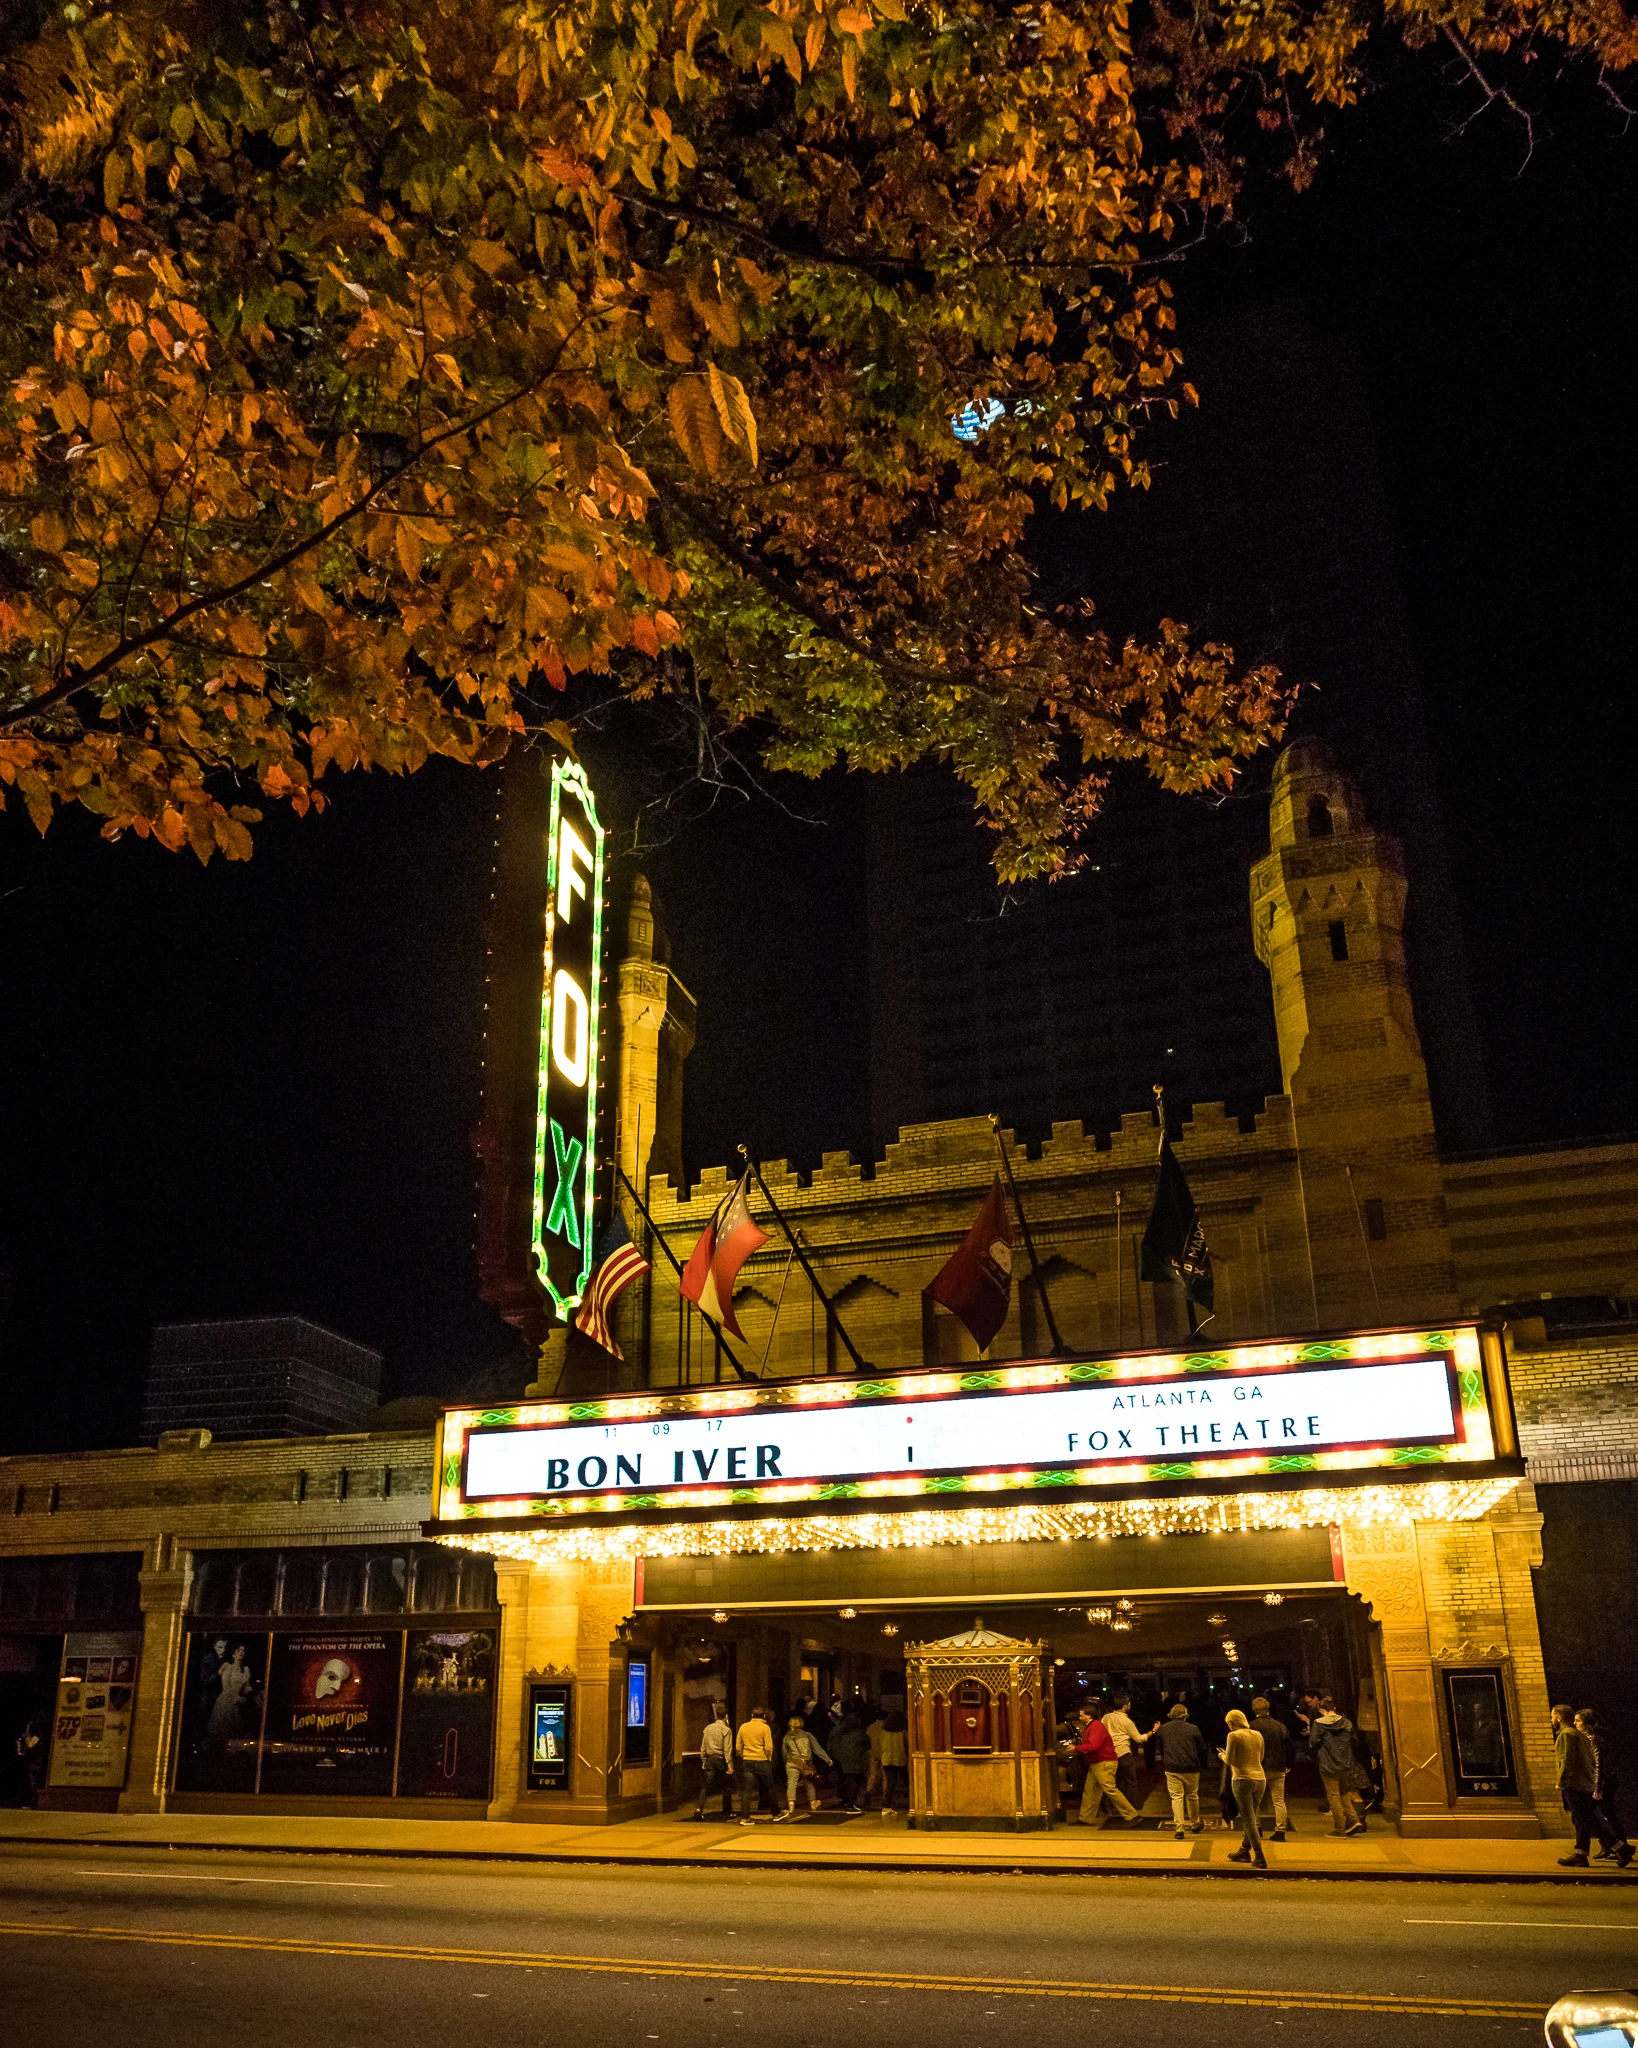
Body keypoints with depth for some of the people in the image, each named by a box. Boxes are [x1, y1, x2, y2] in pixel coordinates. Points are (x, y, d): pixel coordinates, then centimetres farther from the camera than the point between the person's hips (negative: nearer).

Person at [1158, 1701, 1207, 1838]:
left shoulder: (1163, 1729, 3)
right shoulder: (1193, 1729, -3)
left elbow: (1159, 1749, 11)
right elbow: (1202, 1749, 1)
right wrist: (1201, 1766, 14)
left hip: (1172, 1769, 0)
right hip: (1191, 1769, 0)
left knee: (1176, 1797, 1)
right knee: (1192, 1796, 18)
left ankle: (1179, 1829, -7)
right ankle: (1195, 1824, 32)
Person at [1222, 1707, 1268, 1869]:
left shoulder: (1233, 1736, -9)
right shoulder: (1257, 1735, 7)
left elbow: (1229, 1760, -10)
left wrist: (1223, 1755, 11)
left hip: (1242, 1779, -6)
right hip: (1260, 1779, 6)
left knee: (1248, 1819, -1)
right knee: (1250, 1817, 18)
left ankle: (1260, 1858, -7)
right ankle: (1244, 1851, 28)